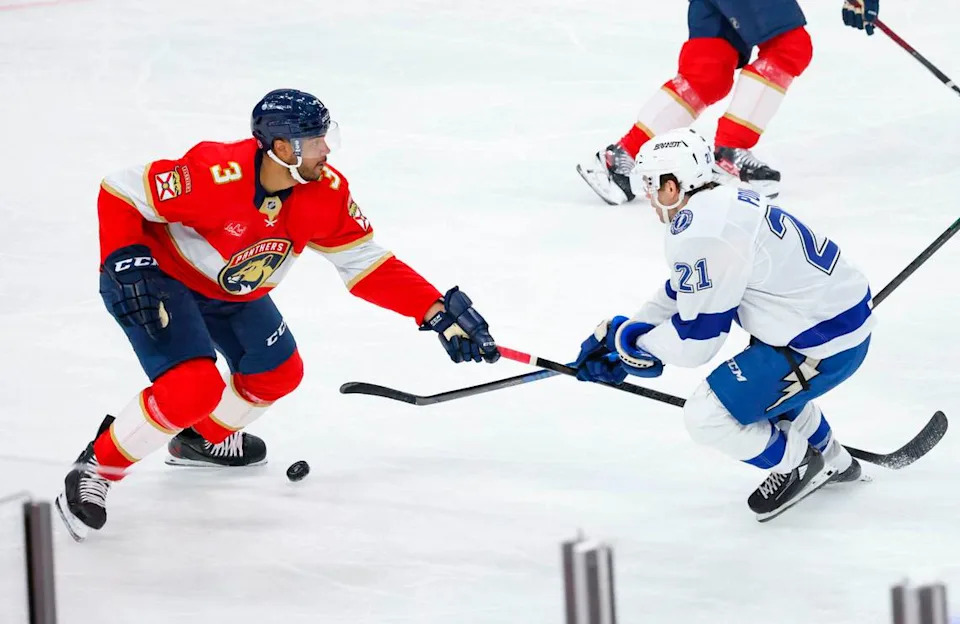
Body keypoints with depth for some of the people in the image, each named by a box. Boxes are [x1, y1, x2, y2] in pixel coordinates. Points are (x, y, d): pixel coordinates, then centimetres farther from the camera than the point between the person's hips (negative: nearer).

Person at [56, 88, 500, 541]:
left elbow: (366, 267, -9)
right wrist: (125, 265, -37)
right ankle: (94, 470, -8)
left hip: (230, 293, 8)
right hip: (157, 278, -8)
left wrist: (438, 312, -18)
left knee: (278, 375, 17)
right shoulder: (215, 176, -36)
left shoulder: (327, 194, -16)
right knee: (195, 390, -24)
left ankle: (205, 440, 45)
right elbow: (119, 192, -27)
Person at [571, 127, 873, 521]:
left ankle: (797, 465, 14)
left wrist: (626, 336, 0)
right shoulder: (721, 204, 8)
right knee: (754, 374, 35)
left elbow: (694, 343, -16)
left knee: (707, 416, -7)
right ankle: (829, 458, 47)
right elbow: (680, 295, 20)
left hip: (824, 346, -10)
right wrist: (616, 343, 17)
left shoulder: (701, 237, -22)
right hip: (840, 308, 10)